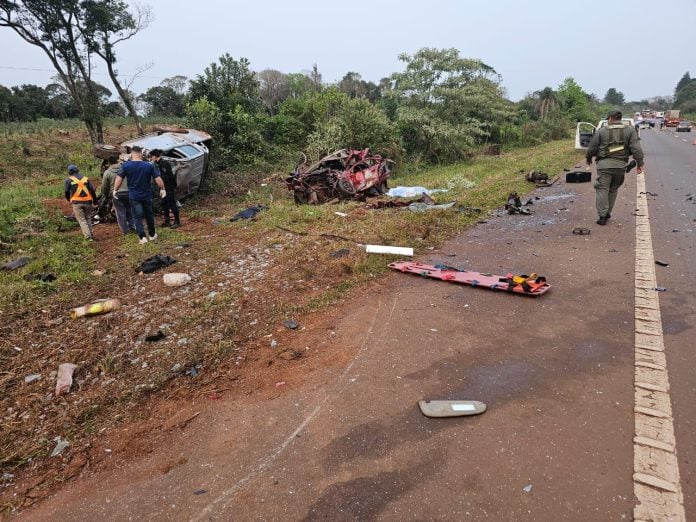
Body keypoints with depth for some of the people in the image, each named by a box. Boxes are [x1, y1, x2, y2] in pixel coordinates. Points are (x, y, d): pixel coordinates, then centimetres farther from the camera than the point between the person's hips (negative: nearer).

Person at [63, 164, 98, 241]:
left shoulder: (69, 180, 4)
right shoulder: (85, 178, 11)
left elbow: (66, 192, 4)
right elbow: (92, 191, 4)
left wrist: (70, 200, 23)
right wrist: (95, 202, 7)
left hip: (76, 203, -2)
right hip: (87, 202, 2)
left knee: (82, 220, 1)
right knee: (88, 218, 17)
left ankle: (88, 236, -7)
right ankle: (90, 234, 17)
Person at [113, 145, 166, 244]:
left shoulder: (126, 165, -8)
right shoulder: (149, 165, -6)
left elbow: (119, 179, -8)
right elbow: (158, 179, -7)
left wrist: (115, 190, 5)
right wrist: (162, 189, 7)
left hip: (134, 196, -1)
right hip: (147, 195, 1)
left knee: (138, 217, 3)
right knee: (149, 215, 16)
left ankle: (142, 237, -5)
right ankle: (152, 235, 26)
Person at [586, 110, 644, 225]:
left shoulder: (602, 131, 2)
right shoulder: (630, 130, 7)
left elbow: (592, 147, 7)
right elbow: (636, 148, -1)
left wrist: (588, 158, 25)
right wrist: (640, 163, 0)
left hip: (604, 164, -3)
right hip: (620, 165, 3)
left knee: (602, 190, -1)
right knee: (613, 190, 16)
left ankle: (602, 216, -6)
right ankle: (607, 213, 24)